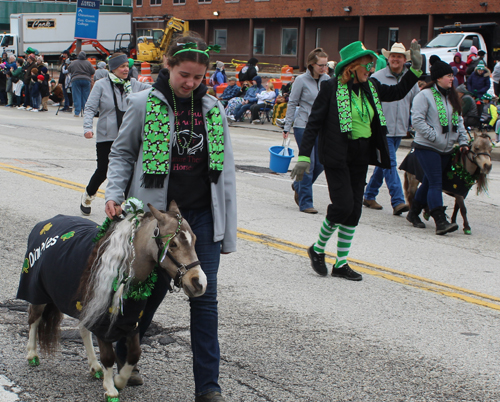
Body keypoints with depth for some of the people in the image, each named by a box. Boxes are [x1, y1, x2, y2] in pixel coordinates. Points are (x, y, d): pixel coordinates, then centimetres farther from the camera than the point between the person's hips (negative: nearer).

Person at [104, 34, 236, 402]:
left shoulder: (213, 108, 3)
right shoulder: (144, 104, -4)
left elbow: (225, 170, 5)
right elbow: (122, 153, 5)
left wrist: (228, 229, 3)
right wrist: (114, 193, -12)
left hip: (203, 216, 2)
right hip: (157, 215, -2)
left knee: (205, 298, 1)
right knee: (153, 288, 9)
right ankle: (121, 357, 35)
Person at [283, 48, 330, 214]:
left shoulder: (327, 80, 6)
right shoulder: (301, 80, -7)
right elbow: (292, 103, -2)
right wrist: (287, 127, -3)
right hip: (303, 126, -5)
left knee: (320, 163, 3)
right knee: (308, 164, -6)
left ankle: (299, 186, 30)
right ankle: (305, 202, 2)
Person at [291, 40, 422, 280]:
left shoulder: (371, 87, 8)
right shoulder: (331, 88, -10)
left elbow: (397, 92, 23)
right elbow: (314, 123, -10)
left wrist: (416, 68, 13)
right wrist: (304, 155, -15)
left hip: (361, 156, 7)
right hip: (337, 156, -6)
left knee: (354, 210, 6)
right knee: (343, 205, -14)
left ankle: (341, 264, 16)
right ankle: (318, 249, 11)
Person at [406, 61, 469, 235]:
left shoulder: (452, 97, 14)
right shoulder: (425, 95, -10)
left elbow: (458, 120, 16)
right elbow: (417, 120, -16)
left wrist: (463, 141, 5)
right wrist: (434, 136, -19)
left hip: (446, 149, 7)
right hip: (427, 148, -7)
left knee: (429, 182, 13)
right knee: (435, 183, -13)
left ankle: (414, 213, 27)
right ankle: (440, 222, -17)